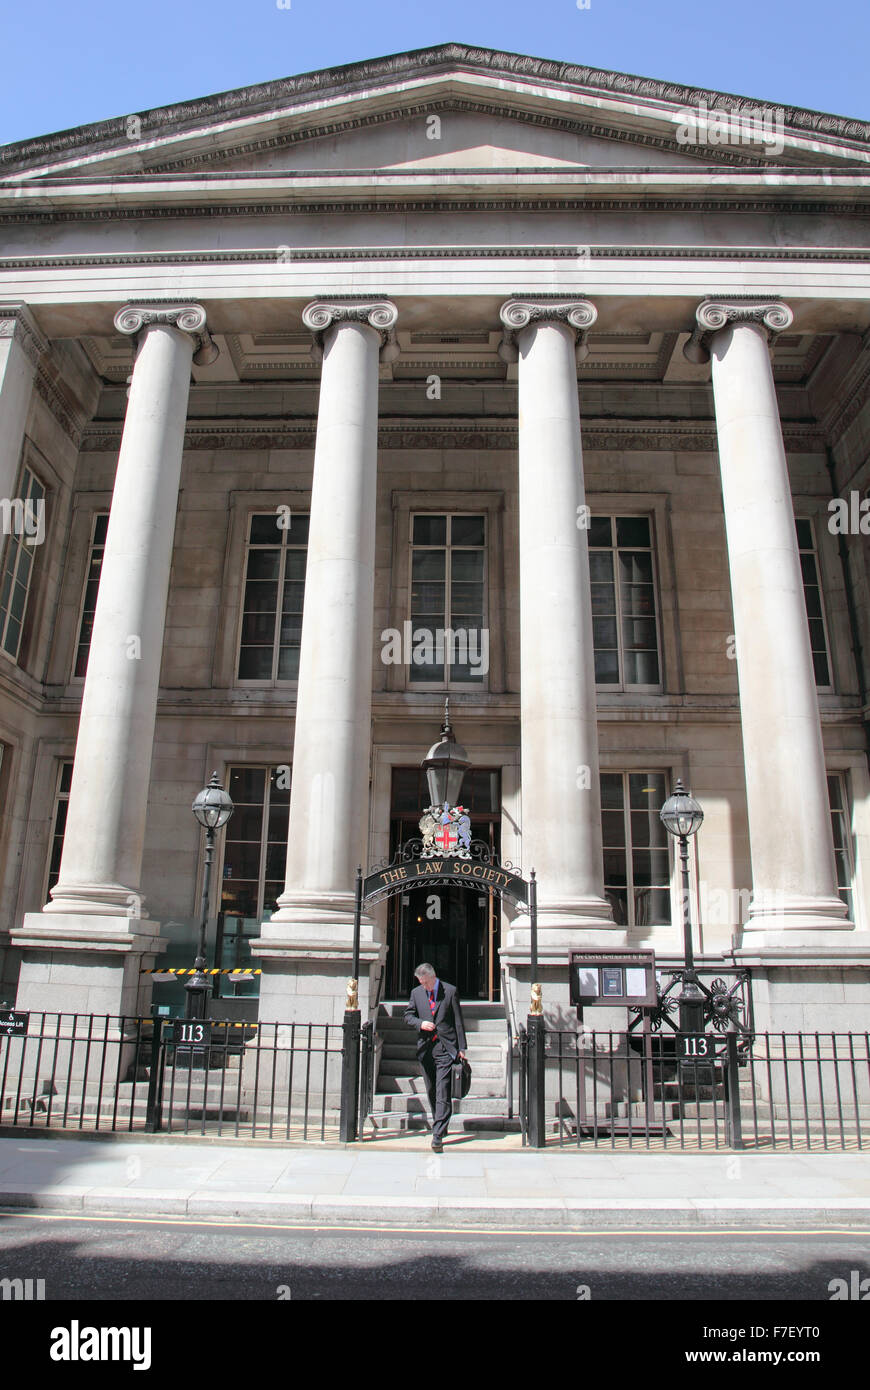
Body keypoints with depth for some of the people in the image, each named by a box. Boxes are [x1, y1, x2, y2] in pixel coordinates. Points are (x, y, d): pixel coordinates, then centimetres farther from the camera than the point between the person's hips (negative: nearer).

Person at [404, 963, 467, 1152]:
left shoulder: (450, 991, -3)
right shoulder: (416, 993, 7)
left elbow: (458, 1021, 0)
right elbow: (408, 1016, 14)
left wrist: (461, 1048, -2)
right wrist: (420, 1023, -8)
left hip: (445, 1047, -4)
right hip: (426, 1047, 4)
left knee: (442, 1092, -11)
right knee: (431, 1091, 12)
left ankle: (437, 1135, -14)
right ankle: (440, 1126, 29)